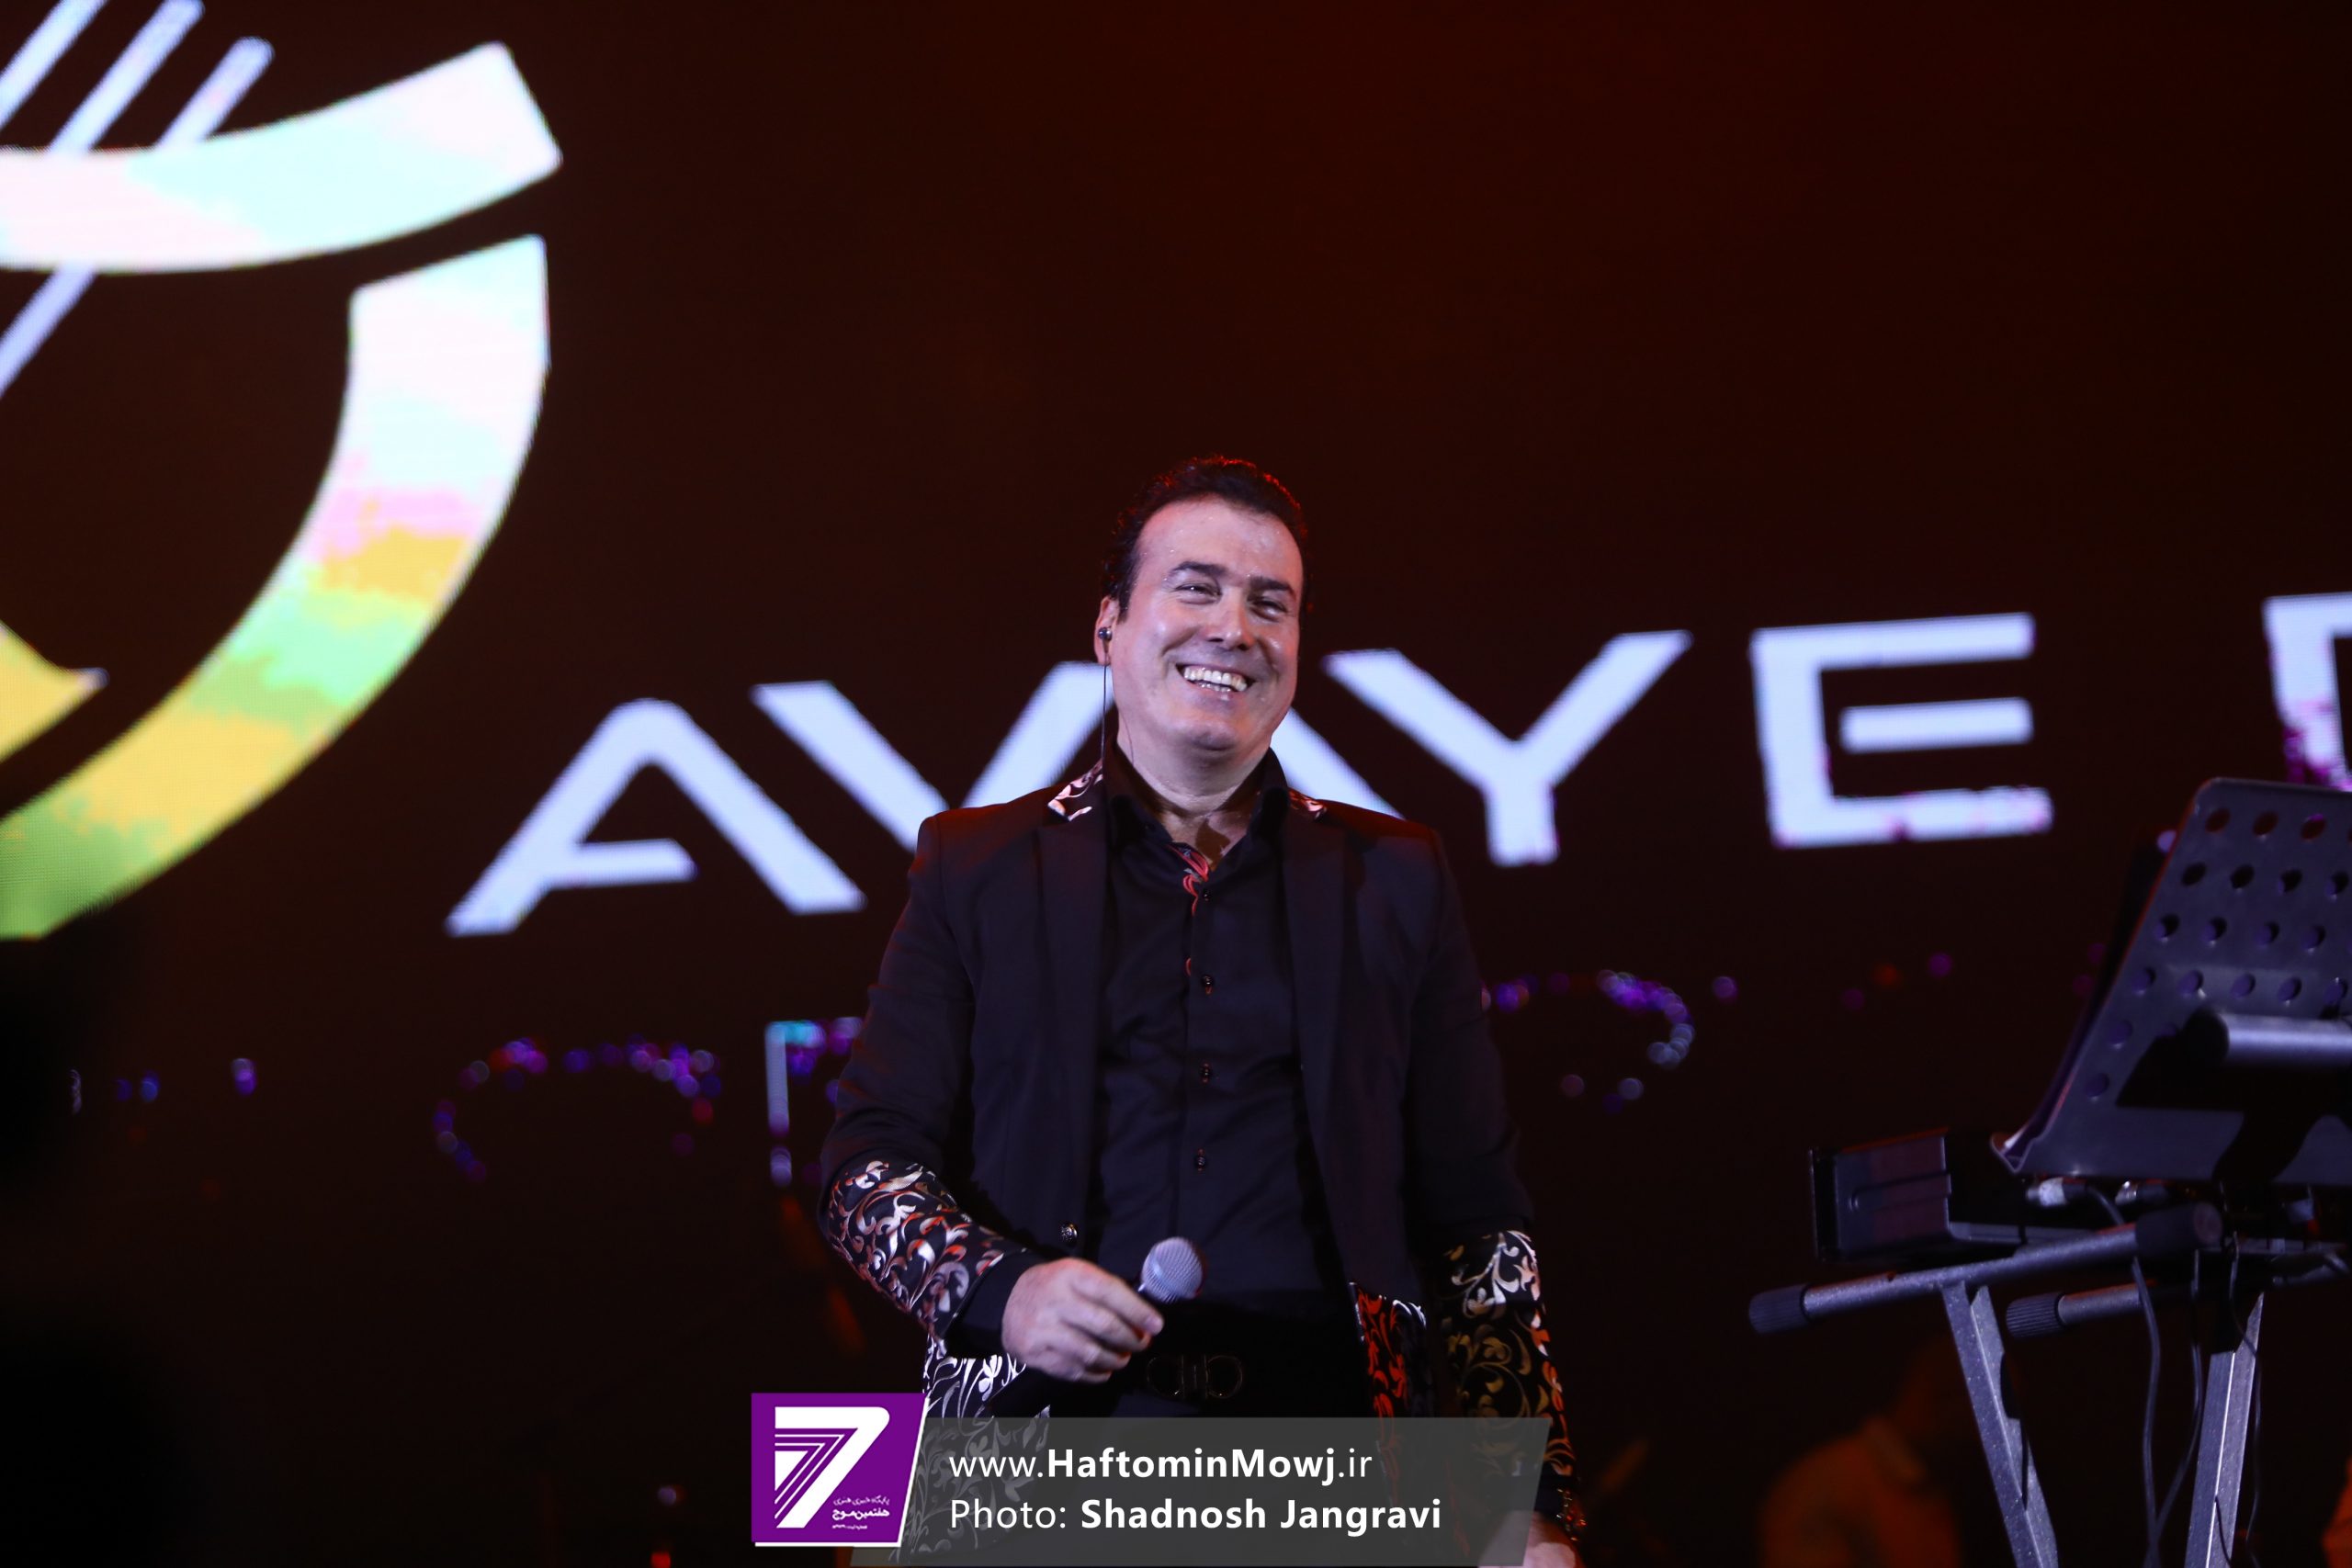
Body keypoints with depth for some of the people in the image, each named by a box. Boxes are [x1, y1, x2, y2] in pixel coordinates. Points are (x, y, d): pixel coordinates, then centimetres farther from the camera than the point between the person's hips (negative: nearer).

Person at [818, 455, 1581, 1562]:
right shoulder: (977, 869, 11)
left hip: (1321, 1447, 1)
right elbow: (869, 1159, 7)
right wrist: (998, 1288, -14)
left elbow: (1476, 1216, 12)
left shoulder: (1393, 881, 14)